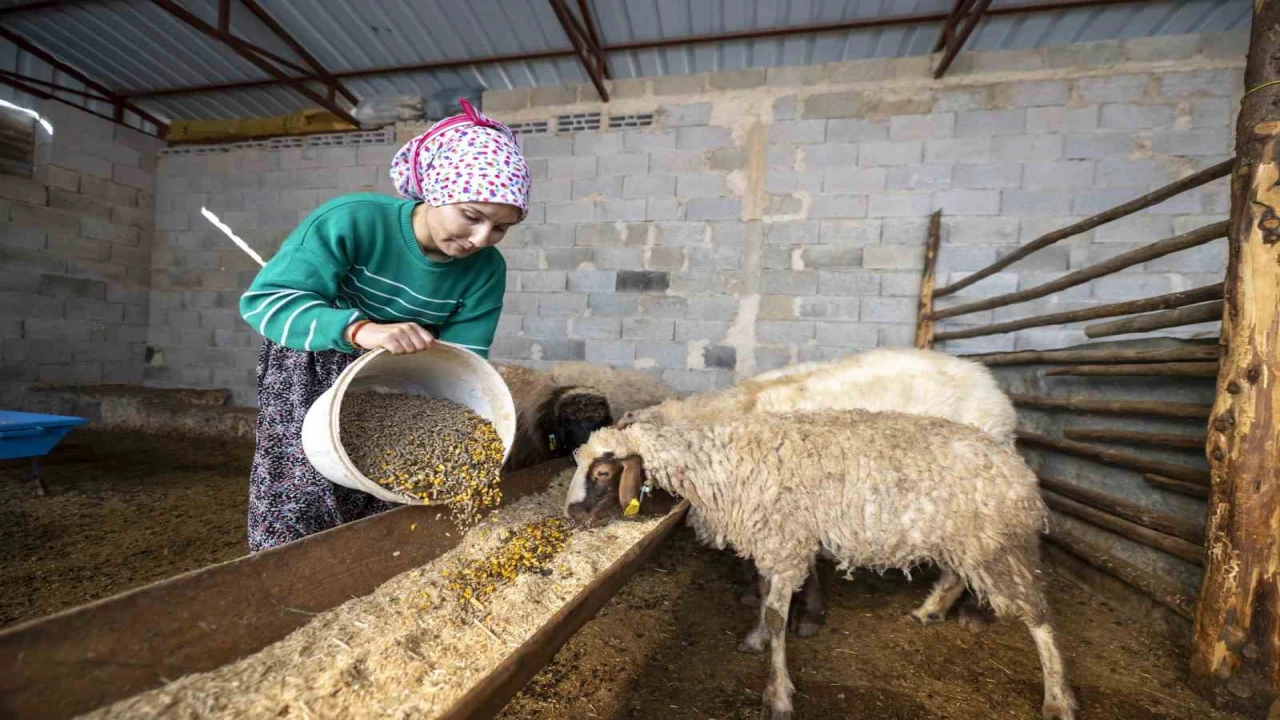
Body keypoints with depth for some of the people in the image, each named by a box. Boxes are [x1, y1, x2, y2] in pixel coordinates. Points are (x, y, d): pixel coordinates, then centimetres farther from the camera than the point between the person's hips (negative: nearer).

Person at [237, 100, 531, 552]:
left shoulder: (485, 271, -17)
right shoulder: (353, 220, -27)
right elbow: (264, 300, -31)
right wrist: (360, 330, -48)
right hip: (311, 372, -2)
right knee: (301, 531, -2)